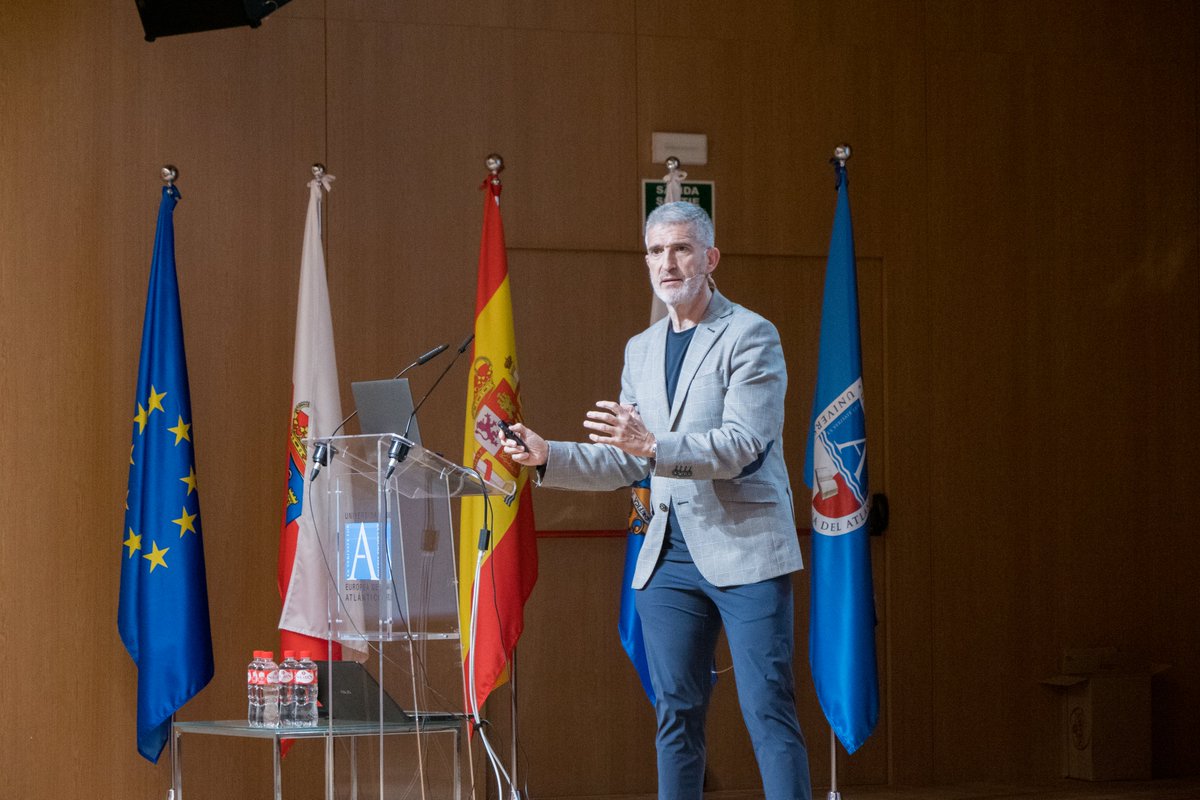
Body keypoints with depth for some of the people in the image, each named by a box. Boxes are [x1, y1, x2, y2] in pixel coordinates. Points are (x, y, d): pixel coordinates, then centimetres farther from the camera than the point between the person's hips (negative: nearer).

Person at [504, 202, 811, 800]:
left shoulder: (750, 335, -3)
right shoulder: (640, 350, 18)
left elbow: (740, 447, -15)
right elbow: (625, 464, 20)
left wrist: (653, 445, -27)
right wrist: (547, 457, 7)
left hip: (744, 548, -6)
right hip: (669, 554, 6)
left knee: (767, 711, -8)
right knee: (676, 712, 6)